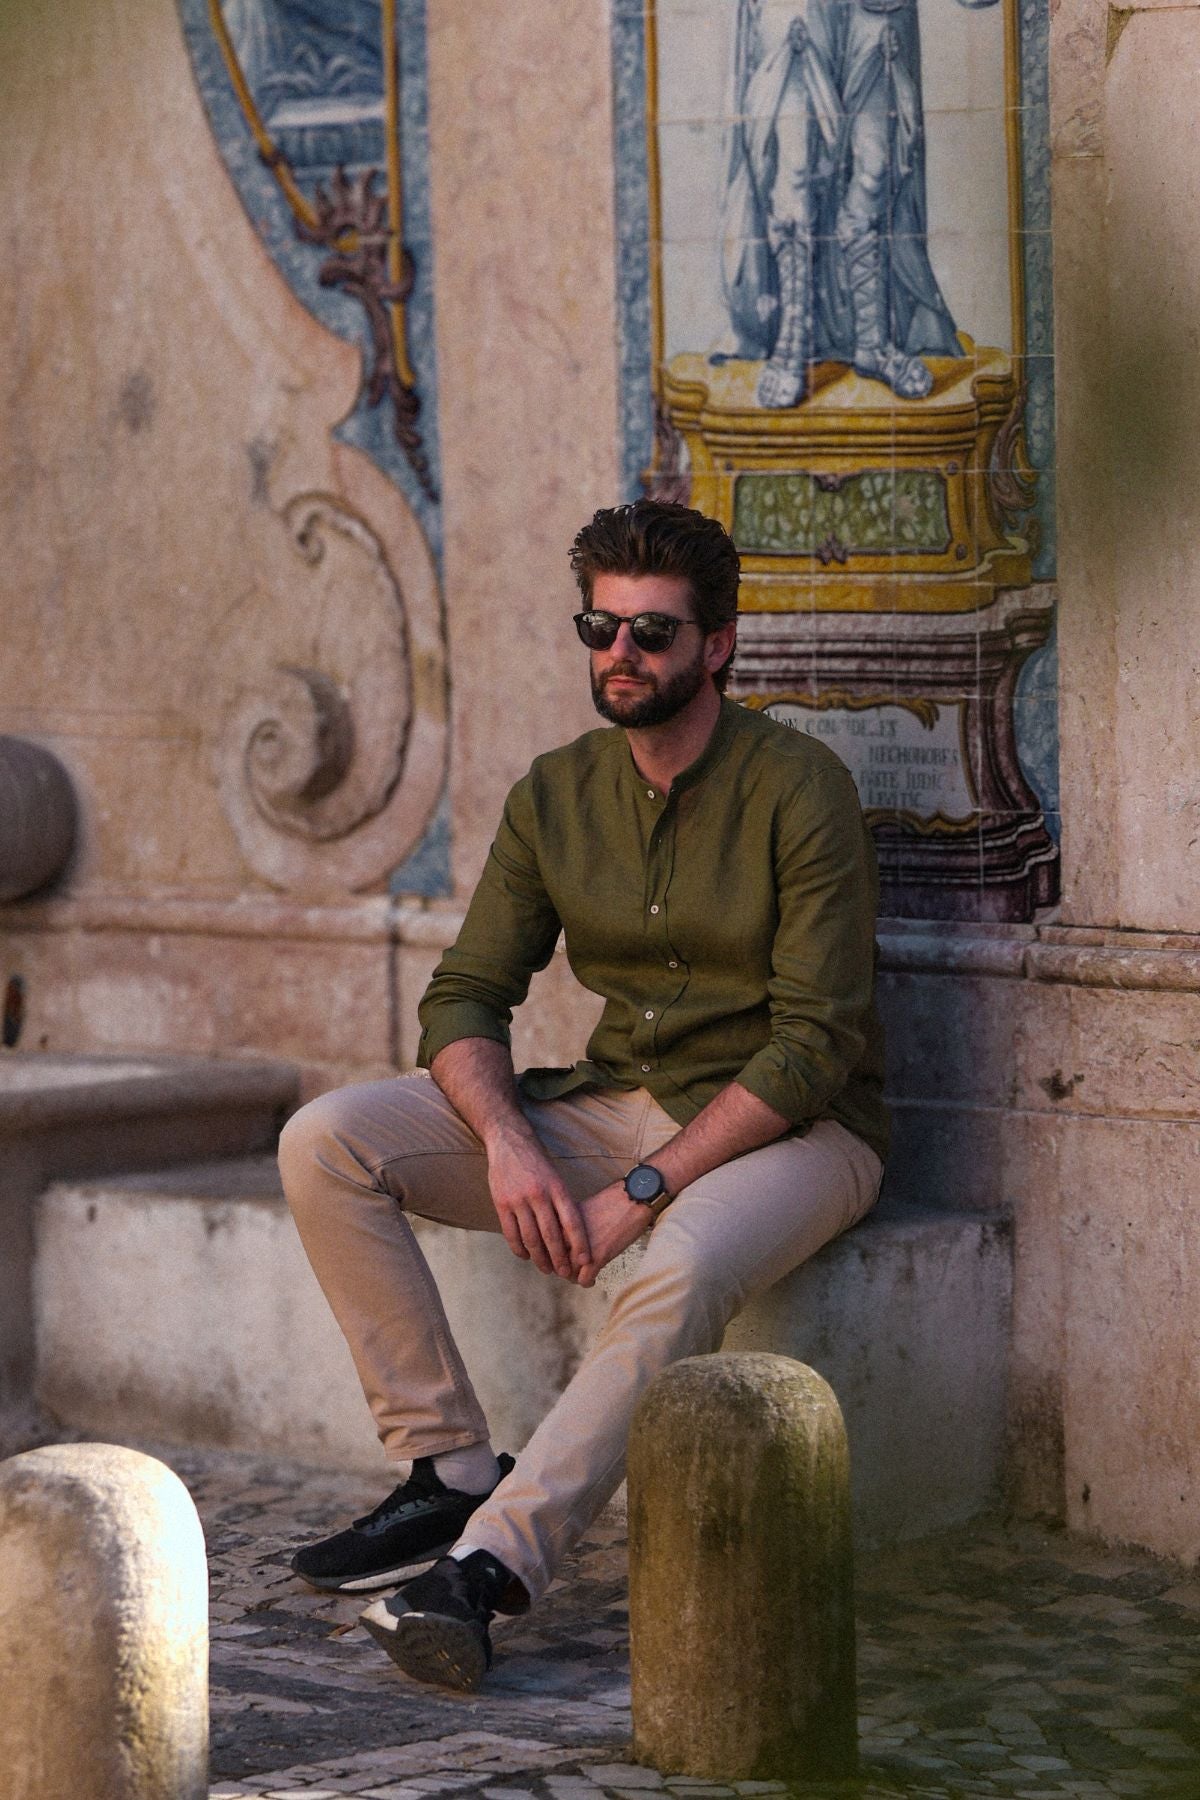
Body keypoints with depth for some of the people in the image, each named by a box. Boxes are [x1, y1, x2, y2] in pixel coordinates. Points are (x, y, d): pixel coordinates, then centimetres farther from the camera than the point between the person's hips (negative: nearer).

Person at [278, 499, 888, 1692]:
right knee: (326, 1142, -11)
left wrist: (643, 1190, -24)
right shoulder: (556, 795, 5)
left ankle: (490, 1560, -44)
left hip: (786, 1131, -6)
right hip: (610, 1104, 6)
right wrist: (507, 1142, -17)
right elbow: (465, 999, 4)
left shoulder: (799, 790, -13)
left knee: (683, 1269, -41)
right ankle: (452, 1470, -12)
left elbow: (813, 1050, -17)